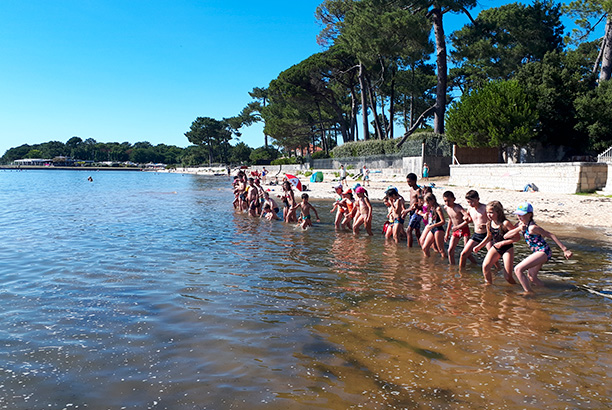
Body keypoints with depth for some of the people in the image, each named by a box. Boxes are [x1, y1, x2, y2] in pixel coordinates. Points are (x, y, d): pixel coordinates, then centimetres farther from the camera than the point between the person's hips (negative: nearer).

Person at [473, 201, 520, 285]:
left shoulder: (505, 223, -21)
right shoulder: (489, 224, -3)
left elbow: (517, 237, -17)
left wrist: (502, 243, -22)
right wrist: (479, 246, 11)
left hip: (507, 249, -4)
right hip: (495, 248, 5)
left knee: (508, 276, -5)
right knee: (485, 266, -17)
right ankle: (489, 285, 5)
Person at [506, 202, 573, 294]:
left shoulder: (532, 227, -20)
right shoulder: (521, 224, 5)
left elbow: (551, 235, -17)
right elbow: (506, 236, 0)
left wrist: (565, 250, -18)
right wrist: (518, 229, -15)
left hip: (543, 252, -10)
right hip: (539, 252, 10)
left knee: (518, 269, -17)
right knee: (531, 277, 24)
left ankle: (529, 293, -9)